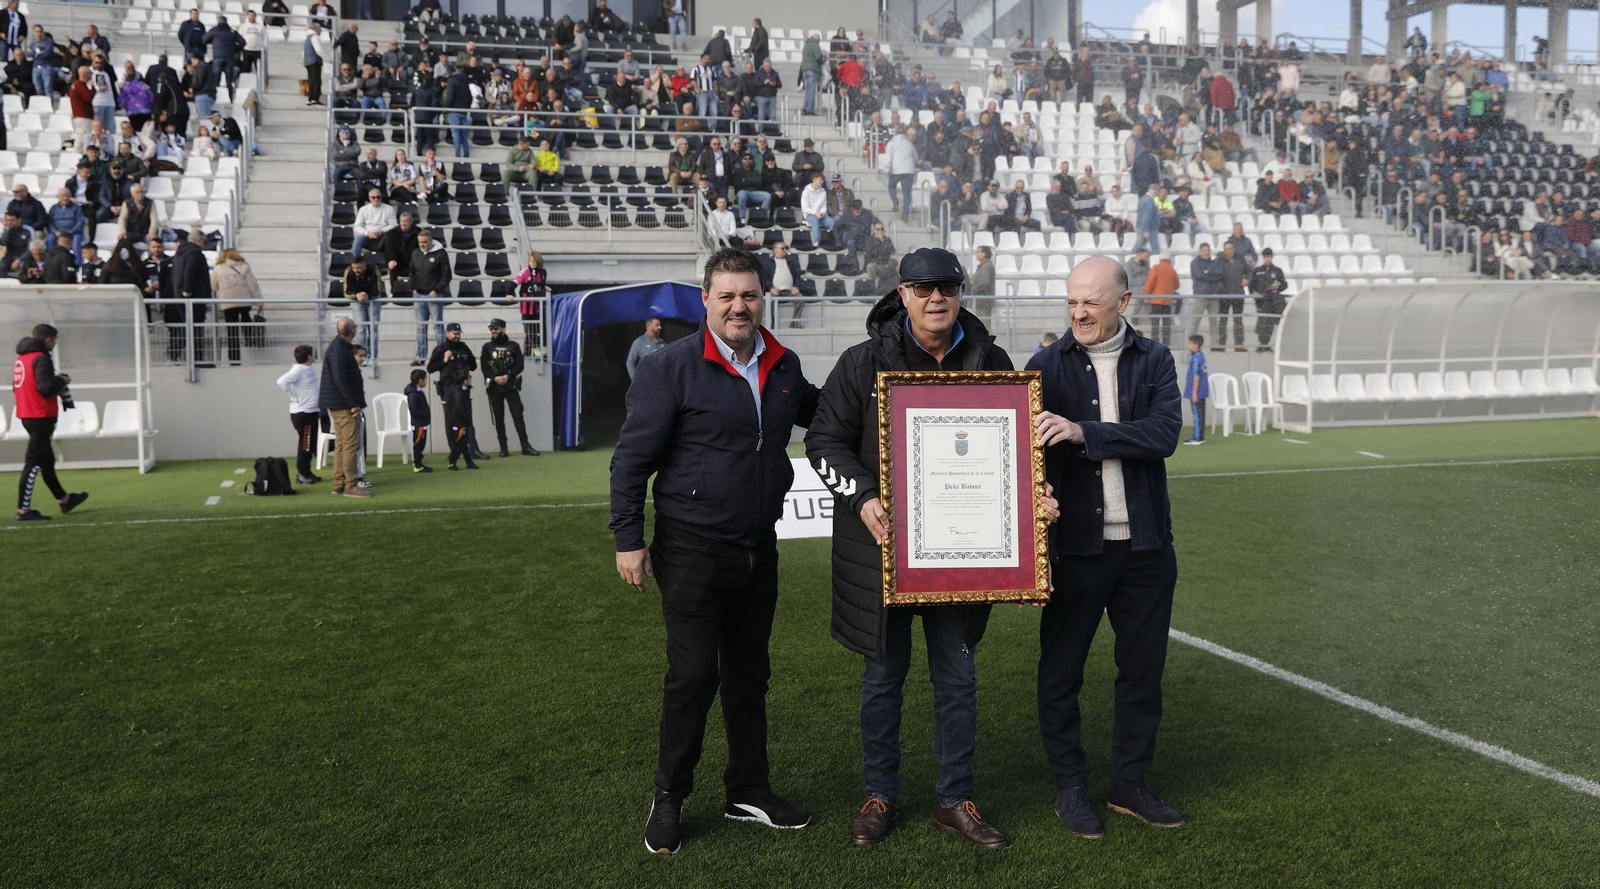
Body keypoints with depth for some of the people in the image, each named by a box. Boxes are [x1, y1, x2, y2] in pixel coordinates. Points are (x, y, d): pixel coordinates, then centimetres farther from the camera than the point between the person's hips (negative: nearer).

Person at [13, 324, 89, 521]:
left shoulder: (21, 358, 12)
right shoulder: (41, 358, -16)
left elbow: (18, 386, 17)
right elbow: (46, 387, -24)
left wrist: (56, 381, 13)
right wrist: (61, 380, -5)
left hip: (27, 415, 10)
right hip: (40, 416, -10)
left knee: (47, 461, 19)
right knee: (34, 463, -7)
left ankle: (64, 499, 32)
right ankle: (23, 510, -7)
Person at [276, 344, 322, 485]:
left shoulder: (310, 369, 12)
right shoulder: (298, 370, -15)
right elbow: (282, 382, -26)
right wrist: (294, 396, -20)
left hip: (311, 412, 9)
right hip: (302, 413, -9)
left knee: (310, 445, 14)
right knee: (305, 444, -4)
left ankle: (306, 472, 22)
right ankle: (301, 474, 3)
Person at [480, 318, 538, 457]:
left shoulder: (513, 345, 7)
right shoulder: (487, 347, 9)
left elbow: (519, 365, 0)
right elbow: (484, 367, 2)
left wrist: (508, 376, -15)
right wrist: (495, 378, -15)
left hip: (511, 385, -1)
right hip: (494, 387, 1)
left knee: (518, 415, -8)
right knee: (499, 418, 2)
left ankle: (525, 446, -9)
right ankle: (503, 448, 5)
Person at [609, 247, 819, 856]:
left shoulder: (784, 366, 5)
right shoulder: (675, 366, -12)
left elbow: (821, 414, 25)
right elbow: (632, 457, -10)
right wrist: (629, 541, -13)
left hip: (759, 550, 6)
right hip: (692, 552, -5)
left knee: (749, 673, 16)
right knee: (693, 676, 0)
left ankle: (749, 791, 31)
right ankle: (669, 801, 18)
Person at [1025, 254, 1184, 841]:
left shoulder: (1154, 361, 3)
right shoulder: (1047, 366, 0)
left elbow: (1165, 433, -13)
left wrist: (1084, 432, -24)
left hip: (1146, 546, 2)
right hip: (1074, 545, -2)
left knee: (1143, 668, 11)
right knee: (1061, 672, 5)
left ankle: (1130, 785, 27)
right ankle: (1070, 789, 21)